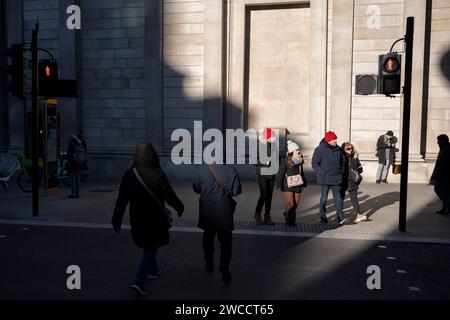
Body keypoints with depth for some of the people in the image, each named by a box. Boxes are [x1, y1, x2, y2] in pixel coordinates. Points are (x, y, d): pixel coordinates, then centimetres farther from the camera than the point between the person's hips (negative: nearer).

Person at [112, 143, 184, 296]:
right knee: (150, 248, 5)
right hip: (155, 219, -4)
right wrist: (179, 207, 7)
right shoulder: (157, 174, -17)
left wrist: (116, 219, 3)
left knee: (146, 245, 24)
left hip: (138, 219, 4)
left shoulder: (129, 174, -8)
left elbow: (122, 200, -5)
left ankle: (153, 271, 41)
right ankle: (139, 282, -5)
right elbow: (169, 196, -11)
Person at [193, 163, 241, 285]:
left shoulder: (201, 170, -11)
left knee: (208, 238, 22)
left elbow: (196, 188, 0)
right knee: (225, 241, 9)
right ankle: (225, 271, 2)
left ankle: (209, 265, 37)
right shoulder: (231, 171, -13)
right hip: (225, 214, -1)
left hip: (207, 212, 2)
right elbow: (236, 191, -9)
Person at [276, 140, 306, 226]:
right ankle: (289, 219, 10)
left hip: (297, 185, 6)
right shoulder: (285, 161, -12)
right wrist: (279, 184, -10)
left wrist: (303, 182, 22)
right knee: (290, 203, -6)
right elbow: (280, 173, -9)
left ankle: (287, 213, 33)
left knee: (296, 202, 7)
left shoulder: (300, 161, 8)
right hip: (287, 186, -6)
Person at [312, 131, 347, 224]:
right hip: (325, 179, -3)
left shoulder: (338, 149, 7)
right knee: (324, 198, 7)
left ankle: (340, 217, 2)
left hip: (336, 179, 3)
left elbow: (343, 162, 20)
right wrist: (321, 174, -13)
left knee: (338, 198, 0)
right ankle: (323, 216, 21)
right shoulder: (320, 150, -7)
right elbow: (315, 163, -6)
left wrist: (341, 173, 14)